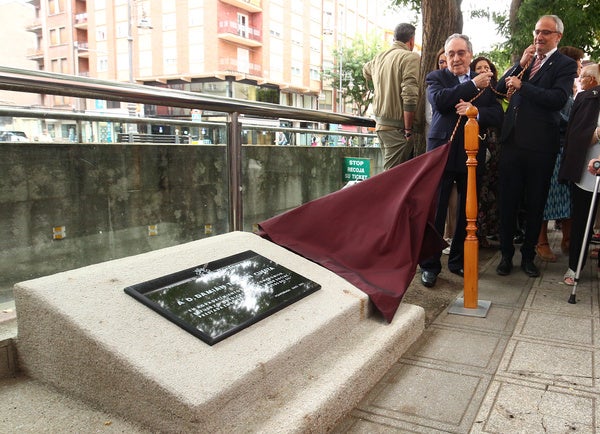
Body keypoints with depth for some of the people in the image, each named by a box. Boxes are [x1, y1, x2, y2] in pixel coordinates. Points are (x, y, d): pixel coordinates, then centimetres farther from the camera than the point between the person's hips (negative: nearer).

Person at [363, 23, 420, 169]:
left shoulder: (378, 58, 12)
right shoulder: (411, 57, -10)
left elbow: (366, 70, 37)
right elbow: (410, 96, -19)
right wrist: (408, 129, -14)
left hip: (380, 123, 8)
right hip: (397, 126, -8)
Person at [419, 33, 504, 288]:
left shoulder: (485, 82, 12)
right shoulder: (436, 78, 5)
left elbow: (498, 116, 4)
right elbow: (439, 100, -16)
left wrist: (476, 111, -15)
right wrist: (473, 85, -11)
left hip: (472, 154, 3)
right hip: (442, 152, -3)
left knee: (468, 212, 10)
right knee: (435, 211, -1)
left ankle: (459, 261, 25)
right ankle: (430, 265, 9)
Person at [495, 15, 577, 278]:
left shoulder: (565, 65, -1)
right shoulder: (525, 61, 14)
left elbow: (558, 98, -16)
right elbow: (500, 88, 7)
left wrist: (522, 86, -13)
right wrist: (521, 64, -5)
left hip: (540, 145, -3)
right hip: (512, 140, 4)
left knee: (535, 204, 8)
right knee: (507, 201, 7)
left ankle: (528, 256, 23)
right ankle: (506, 254, 19)